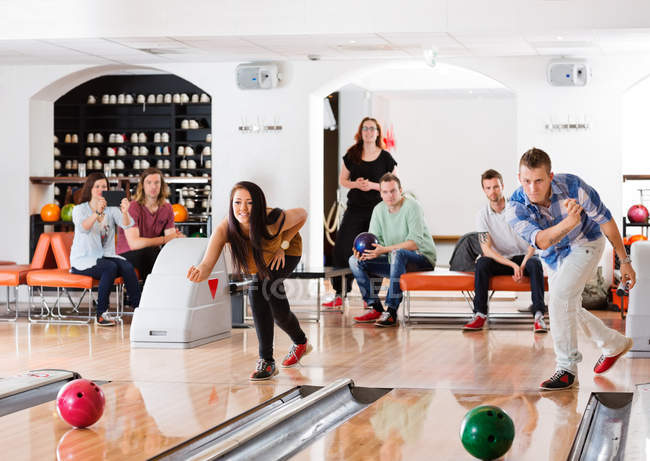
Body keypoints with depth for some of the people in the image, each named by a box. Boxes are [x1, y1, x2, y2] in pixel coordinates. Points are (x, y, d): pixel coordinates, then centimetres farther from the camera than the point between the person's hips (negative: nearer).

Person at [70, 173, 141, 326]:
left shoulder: (111, 209, 9)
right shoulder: (79, 209, -2)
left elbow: (126, 225, -12)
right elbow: (83, 228, -24)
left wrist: (125, 212, -34)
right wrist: (97, 212, -41)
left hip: (106, 256, 4)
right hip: (84, 260, -4)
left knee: (127, 266, -26)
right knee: (110, 267, -33)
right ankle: (101, 314, -27)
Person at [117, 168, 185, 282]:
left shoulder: (167, 208, 4)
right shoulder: (133, 207, -15)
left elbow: (171, 241, -2)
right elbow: (134, 243, -25)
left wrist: (177, 237, -28)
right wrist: (165, 239, -30)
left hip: (152, 255, 5)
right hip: (127, 255, -5)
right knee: (150, 252, -36)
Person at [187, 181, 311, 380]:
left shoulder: (273, 221, -42)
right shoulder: (225, 228, -38)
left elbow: (302, 214, -20)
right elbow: (207, 264, -49)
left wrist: (282, 246, -21)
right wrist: (200, 272, -72)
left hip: (288, 248, -4)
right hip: (263, 257, 4)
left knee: (258, 291, -23)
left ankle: (266, 361, -11)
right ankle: (300, 342, 31)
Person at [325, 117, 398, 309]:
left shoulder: (385, 158, 0)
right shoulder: (352, 156, 7)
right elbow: (342, 180, 13)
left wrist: (372, 185, -13)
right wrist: (355, 184, -8)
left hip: (377, 209, -2)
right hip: (354, 208, 2)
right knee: (341, 250, -5)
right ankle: (339, 294, 2)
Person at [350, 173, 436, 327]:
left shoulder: (412, 207, -15)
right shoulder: (379, 210, 6)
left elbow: (416, 243, -25)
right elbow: (373, 239, 4)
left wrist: (385, 250, -33)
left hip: (422, 258, -7)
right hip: (395, 262, 7)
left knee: (397, 253, -40)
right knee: (355, 260, -5)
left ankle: (391, 311, -39)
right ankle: (376, 309, -7)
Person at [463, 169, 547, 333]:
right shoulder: (483, 214, -7)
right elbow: (486, 250, -13)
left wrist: (523, 265, -24)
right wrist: (513, 266, -25)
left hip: (523, 257, -1)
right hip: (500, 260, 1)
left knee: (535, 263, -33)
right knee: (482, 263, -28)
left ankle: (538, 315, -37)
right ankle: (480, 315, -26)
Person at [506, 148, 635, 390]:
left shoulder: (574, 187, -32)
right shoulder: (515, 208, -29)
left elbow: (605, 221, -17)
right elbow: (542, 241, -43)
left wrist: (624, 261, -11)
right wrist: (569, 222, -62)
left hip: (585, 245, -5)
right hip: (556, 257, 5)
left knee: (559, 297, -26)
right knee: (569, 310, 16)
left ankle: (567, 368, -17)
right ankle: (615, 345, 41)